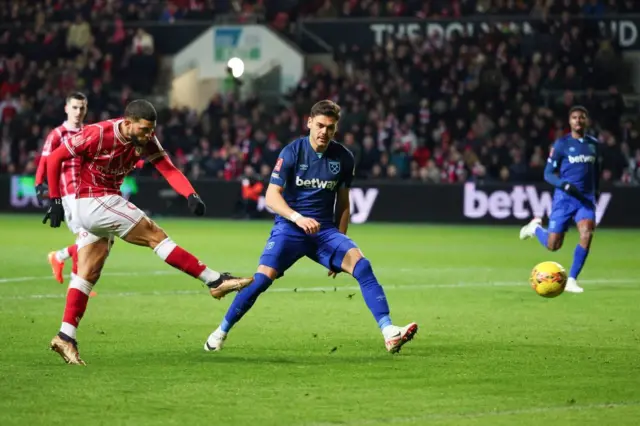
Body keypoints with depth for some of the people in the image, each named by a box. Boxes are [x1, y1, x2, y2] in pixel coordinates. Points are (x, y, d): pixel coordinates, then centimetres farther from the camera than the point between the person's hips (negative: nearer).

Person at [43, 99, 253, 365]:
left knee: (88, 273, 7)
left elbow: (169, 170, -13)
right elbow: (54, 158, -13)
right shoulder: (98, 134, -21)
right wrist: (55, 200, -13)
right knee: (155, 235, -9)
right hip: (95, 202, -8)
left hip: (107, 202, 8)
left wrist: (191, 195, -30)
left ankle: (66, 337, 9)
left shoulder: (145, 140, -3)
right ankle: (215, 281, -8)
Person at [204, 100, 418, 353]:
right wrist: (297, 218, -30)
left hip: (324, 229, 3)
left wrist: (339, 243, 9)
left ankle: (389, 332, -25)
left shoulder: (343, 158, 2)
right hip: (289, 227, -3)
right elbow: (271, 196, -13)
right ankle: (221, 331, 0)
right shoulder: (292, 152, -8)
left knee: (361, 265, -21)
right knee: (262, 279, -21)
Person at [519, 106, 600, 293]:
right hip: (564, 198, -3)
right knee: (553, 245, -2)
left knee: (587, 234, -23)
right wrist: (565, 185, -20)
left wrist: (596, 191, 19)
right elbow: (548, 174, -4)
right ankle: (535, 227, 35)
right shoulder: (561, 144, -5)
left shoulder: (594, 144, 8)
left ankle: (571, 280, -11)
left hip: (586, 198, 3)